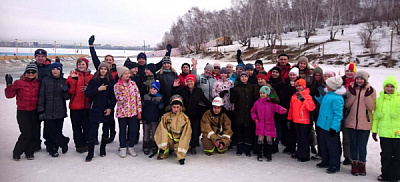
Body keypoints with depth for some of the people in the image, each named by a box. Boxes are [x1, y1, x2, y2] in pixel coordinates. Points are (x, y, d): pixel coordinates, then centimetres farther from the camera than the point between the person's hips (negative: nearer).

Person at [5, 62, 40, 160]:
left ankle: (29, 152, 21)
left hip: (34, 112, 3)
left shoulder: (38, 84, 6)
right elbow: (9, 95, -6)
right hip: (22, 112, -3)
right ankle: (16, 153, 15)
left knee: (34, 133, 3)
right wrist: (9, 84, -17)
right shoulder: (19, 83, -3)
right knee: (26, 133, -7)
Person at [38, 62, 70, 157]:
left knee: (58, 131, 4)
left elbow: (67, 97, 3)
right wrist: (41, 110, -3)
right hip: (48, 111, -1)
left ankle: (52, 149, 19)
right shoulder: (45, 80, 2)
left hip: (60, 111, 1)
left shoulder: (64, 81, 5)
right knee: (50, 131, -4)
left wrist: (65, 91, -19)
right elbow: (41, 96, 1)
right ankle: (64, 142, 15)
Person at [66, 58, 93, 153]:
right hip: (75, 106, -1)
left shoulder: (91, 76, 7)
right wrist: (73, 79, -17)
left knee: (87, 126, 9)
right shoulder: (73, 75, 1)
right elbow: (70, 91, -9)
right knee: (76, 126, 5)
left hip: (87, 106, 1)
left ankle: (86, 144, 22)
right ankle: (79, 145, 15)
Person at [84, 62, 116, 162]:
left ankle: (103, 149, 26)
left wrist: (110, 108, -8)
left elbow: (113, 96, 0)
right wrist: (98, 89, -14)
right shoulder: (93, 80, 4)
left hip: (107, 110, 1)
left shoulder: (111, 81, 3)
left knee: (105, 130, 10)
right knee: (92, 131, -6)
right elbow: (87, 93, -3)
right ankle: (90, 152, 5)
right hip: (95, 109, -1)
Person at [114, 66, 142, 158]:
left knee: (134, 129, 4)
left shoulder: (133, 83, 1)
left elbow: (138, 97, 2)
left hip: (133, 111, 2)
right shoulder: (117, 86, -6)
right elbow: (120, 101, -12)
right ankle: (123, 148, 24)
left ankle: (131, 147, 21)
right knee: (122, 130, 8)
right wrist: (122, 90, -27)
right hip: (122, 112, -2)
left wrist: (139, 111, 1)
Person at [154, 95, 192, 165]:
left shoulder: (185, 118, -4)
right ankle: (163, 153, -13)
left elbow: (186, 134, -7)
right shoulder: (166, 116, -1)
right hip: (168, 140, 2)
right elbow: (161, 130, -4)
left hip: (179, 141, -1)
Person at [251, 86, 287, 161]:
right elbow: (252, 111, 18)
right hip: (260, 124, 1)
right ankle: (259, 155, 14)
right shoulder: (257, 102, 7)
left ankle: (268, 155, 16)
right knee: (260, 139, 3)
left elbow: (277, 108, -9)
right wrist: (255, 118, 5)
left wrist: (282, 110, -31)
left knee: (269, 139, 4)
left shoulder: (272, 103, 0)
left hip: (269, 125, -1)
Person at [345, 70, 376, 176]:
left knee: (362, 146, 2)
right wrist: (352, 94, -13)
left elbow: (372, 107, -7)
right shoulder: (351, 89, 5)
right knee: (353, 145, 11)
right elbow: (347, 105, -2)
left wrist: (368, 95, -19)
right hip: (352, 122, 2)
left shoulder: (371, 91, -1)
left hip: (365, 124, -2)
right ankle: (354, 165, 23)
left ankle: (362, 166, 20)